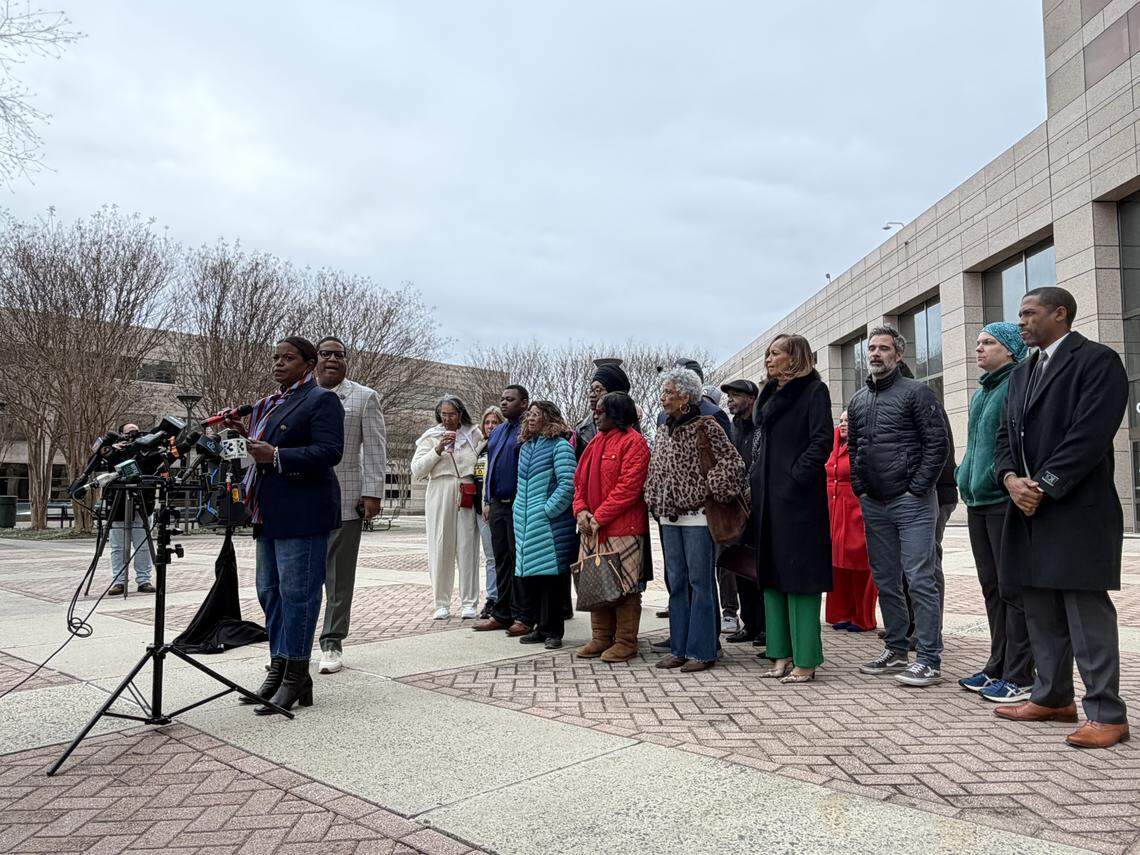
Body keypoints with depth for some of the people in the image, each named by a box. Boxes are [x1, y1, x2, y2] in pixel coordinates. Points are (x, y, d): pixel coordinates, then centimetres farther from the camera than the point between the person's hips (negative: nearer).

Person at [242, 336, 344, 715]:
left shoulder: (321, 400, -6)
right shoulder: (267, 404, 20)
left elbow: (329, 452, -17)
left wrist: (275, 456, -21)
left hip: (302, 513, -9)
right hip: (269, 514, 9)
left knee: (297, 593, -6)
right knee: (269, 591, 12)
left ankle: (296, 676, 2)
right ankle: (278, 669, 22)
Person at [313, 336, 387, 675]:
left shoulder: (365, 398, 6)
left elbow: (375, 449, 1)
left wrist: (373, 493, -8)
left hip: (345, 500, -2)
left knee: (339, 575, 3)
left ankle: (332, 642, 12)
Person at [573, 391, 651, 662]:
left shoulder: (633, 442, -9)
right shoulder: (596, 442, 16)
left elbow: (629, 486, -17)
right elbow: (580, 479, 16)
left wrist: (599, 517, -16)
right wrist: (581, 510, -2)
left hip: (623, 528, -8)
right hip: (592, 528, 8)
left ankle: (626, 642, 9)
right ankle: (601, 637, 23)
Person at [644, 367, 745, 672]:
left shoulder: (706, 426, -8)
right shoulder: (663, 432, 13)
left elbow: (733, 463, -11)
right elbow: (654, 472, 20)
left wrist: (711, 491, -9)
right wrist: (655, 503, 10)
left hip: (697, 517, -7)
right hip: (670, 519, 7)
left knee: (700, 583, -1)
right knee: (676, 584, 11)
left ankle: (701, 651, 7)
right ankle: (679, 649, 19)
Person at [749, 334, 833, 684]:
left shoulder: (814, 390, -3)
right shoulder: (770, 394, 19)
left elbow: (822, 440, -12)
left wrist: (797, 476, -18)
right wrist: (755, 480, 11)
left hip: (797, 497, -8)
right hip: (767, 496, 8)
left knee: (799, 575, -5)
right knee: (771, 575, 9)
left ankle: (805, 660, 1)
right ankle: (781, 654, 17)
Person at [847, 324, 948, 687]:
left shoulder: (916, 392, -4)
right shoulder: (858, 400, 14)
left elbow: (938, 444, -8)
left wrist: (917, 489, -12)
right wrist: (859, 489, 10)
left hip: (911, 502, -6)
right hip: (874, 504, 7)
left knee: (920, 580, -5)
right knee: (885, 581, 12)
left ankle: (929, 660, 2)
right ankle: (896, 650, 24)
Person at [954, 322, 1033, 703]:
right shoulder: (981, 393, 19)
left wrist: (1006, 479, -19)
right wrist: (967, 483, 14)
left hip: (1006, 502, -9)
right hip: (979, 502, 9)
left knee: (1012, 589, -3)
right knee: (992, 587, 13)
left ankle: (1019, 676, 6)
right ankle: (997, 667, 22)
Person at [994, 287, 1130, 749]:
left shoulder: (1097, 360, -7)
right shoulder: (1022, 373, 18)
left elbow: (1089, 434, -16)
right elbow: (1006, 436, 14)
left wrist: (1043, 487, -16)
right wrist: (1011, 479, -4)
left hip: (1077, 510, -8)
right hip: (1029, 509, 8)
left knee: (1087, 613, -3)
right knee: (1041, 611, 14)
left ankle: (1107, 714, 5)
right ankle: (1052, 698, 26)